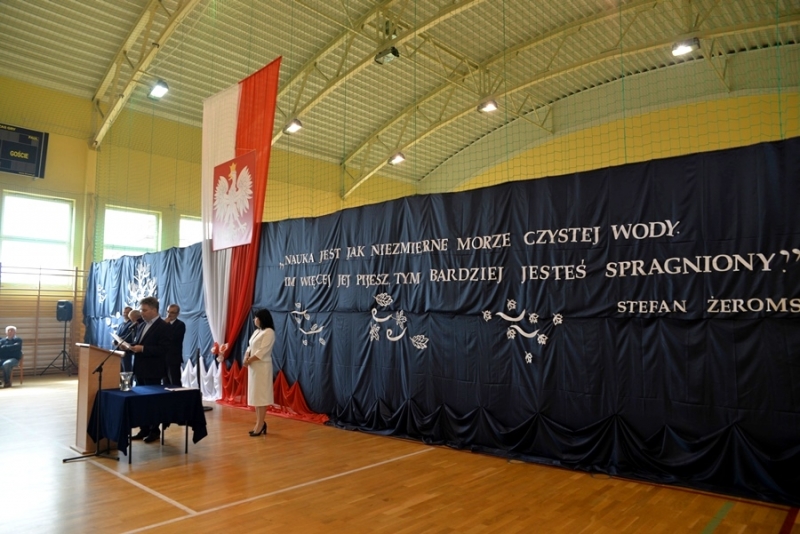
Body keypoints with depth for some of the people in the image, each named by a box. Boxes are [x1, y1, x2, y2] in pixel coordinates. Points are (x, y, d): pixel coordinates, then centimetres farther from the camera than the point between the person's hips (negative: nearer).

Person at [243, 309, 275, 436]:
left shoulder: (269, 332, -12)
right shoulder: (257, 331, 16)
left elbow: (262, 352, -18)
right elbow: (250, 347, 14)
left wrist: (249, 361, -13)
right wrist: (246, 358, -4)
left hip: (262, 367, -9)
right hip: (253, 367, 9)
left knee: (261, 395, -6)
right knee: (255, 395, 10)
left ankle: (260, 424, 0)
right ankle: (260, 423, 17)